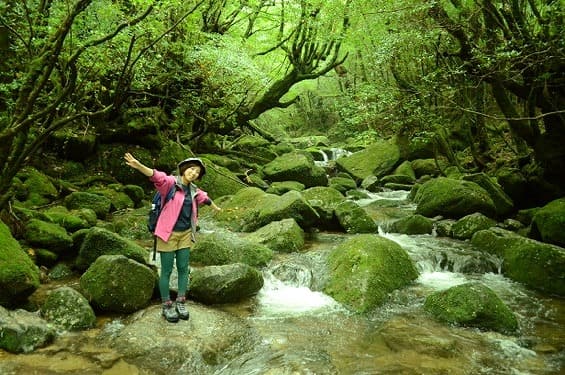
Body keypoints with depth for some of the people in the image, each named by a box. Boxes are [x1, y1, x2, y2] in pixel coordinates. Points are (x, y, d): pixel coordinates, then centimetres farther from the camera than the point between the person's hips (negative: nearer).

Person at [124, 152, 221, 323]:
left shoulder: (193, 190, 7)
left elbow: (204, 198, 28)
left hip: (185, 234, 6)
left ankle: (180, 303, 24)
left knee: (183, 269, 11)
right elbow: (156, 176, -33)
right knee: (166, 271, 4)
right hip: (168, 234, -6)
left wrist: (216, 208, 47)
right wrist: (139, 166, -53)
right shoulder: (170, 182, -13)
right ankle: (167, 306, 16)